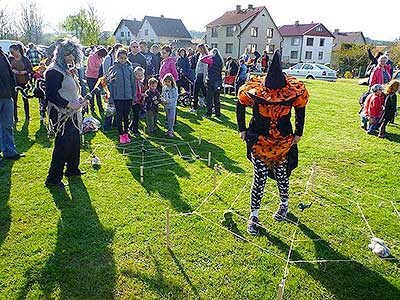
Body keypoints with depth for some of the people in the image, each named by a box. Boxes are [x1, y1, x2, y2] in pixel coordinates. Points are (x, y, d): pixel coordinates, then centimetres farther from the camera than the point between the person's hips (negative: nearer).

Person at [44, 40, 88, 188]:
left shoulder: (68, 70, 14)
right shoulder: (54, 71, -16)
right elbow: (51, 95, -21)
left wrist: (79, 101, 6)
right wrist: (70, 104, -23)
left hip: (72, 114, 10)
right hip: (61, 115, -10)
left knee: (75, 141, 17)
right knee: (63, 145, -6)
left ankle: (72, 169, 34)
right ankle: (53, 179, 5)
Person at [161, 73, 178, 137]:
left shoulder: (174, 89, -12)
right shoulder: (164, 88, 6)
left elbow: (175, 98, -16)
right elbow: (162, 95, 14)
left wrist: (167, 101, -20)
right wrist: (163, 100, -8)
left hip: (172, 106, -6)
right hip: (166, 106, 6)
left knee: (171, 119, -4)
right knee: (168, 119, 13)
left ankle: (170, 131, 1)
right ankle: (171, 130, 24)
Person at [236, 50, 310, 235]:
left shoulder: (294, 91, -16)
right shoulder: (254, 90, -19)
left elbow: (300, 110, 4)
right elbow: (240, 106, 1)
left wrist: (298, 133, 8)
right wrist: (242, 129, 4)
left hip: (284, 142, 1)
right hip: (259, 141, -1)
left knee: (281, 175, 15)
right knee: (259, 179, -1)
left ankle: (284, 204, 44)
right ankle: (254, 215, 17)